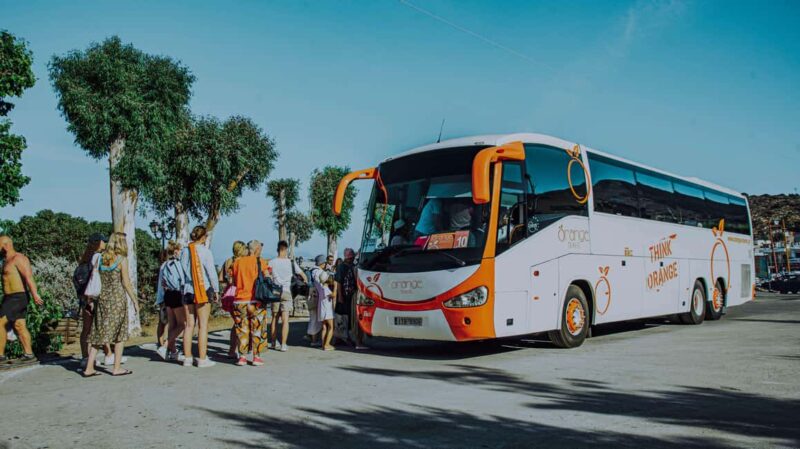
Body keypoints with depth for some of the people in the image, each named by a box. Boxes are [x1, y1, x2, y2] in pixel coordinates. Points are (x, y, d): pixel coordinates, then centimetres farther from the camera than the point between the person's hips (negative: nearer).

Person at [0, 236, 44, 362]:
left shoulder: (18, 258, -12)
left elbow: (29, 277, -24)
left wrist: (35, 294, -34)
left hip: (17, 298, -9)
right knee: (19, 326, 7)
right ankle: (28, 353, 8)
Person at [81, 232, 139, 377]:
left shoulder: (101, 259, 7)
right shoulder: (122, 259, -7)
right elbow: (126, 283, -8)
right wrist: (135, 301, -1)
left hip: (102, 298, 5)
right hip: (117, 298, -5)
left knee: (99, 333, 9)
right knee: (119, 333, 4)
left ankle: (89, 368, 7)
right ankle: (117, 368, 6)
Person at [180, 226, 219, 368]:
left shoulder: (184, 251, 6)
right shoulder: (205, 251, -8)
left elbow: (182, 271, 8)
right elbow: (212, 272, -8)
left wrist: (182, 288, 13)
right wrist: (216, 290, 1)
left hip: (187, 290, 5)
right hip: (203, 290, -5)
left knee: (189, 325, 9)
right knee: (203, 325, -1)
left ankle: (187, 358, 12)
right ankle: (202, 359, -1)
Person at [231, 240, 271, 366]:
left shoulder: (237, 262, 7)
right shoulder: (260, 262, -4)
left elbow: (234, 280, 10)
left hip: (239, 300, 3)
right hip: (256, 300, -3)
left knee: (242, 329, 11)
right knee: (257, 329, 6)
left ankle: (242, 357, 11)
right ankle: (256, 357, 8)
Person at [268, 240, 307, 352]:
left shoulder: (271, 262, -1)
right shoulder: (291, 262, -1)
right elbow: (302, 274, 6)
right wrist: (306, 282, 24)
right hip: (287, 292, -2)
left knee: (274, 318, 14)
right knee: (285, 320, -3)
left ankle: (274, 342, 24)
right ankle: (283, 345, -8)